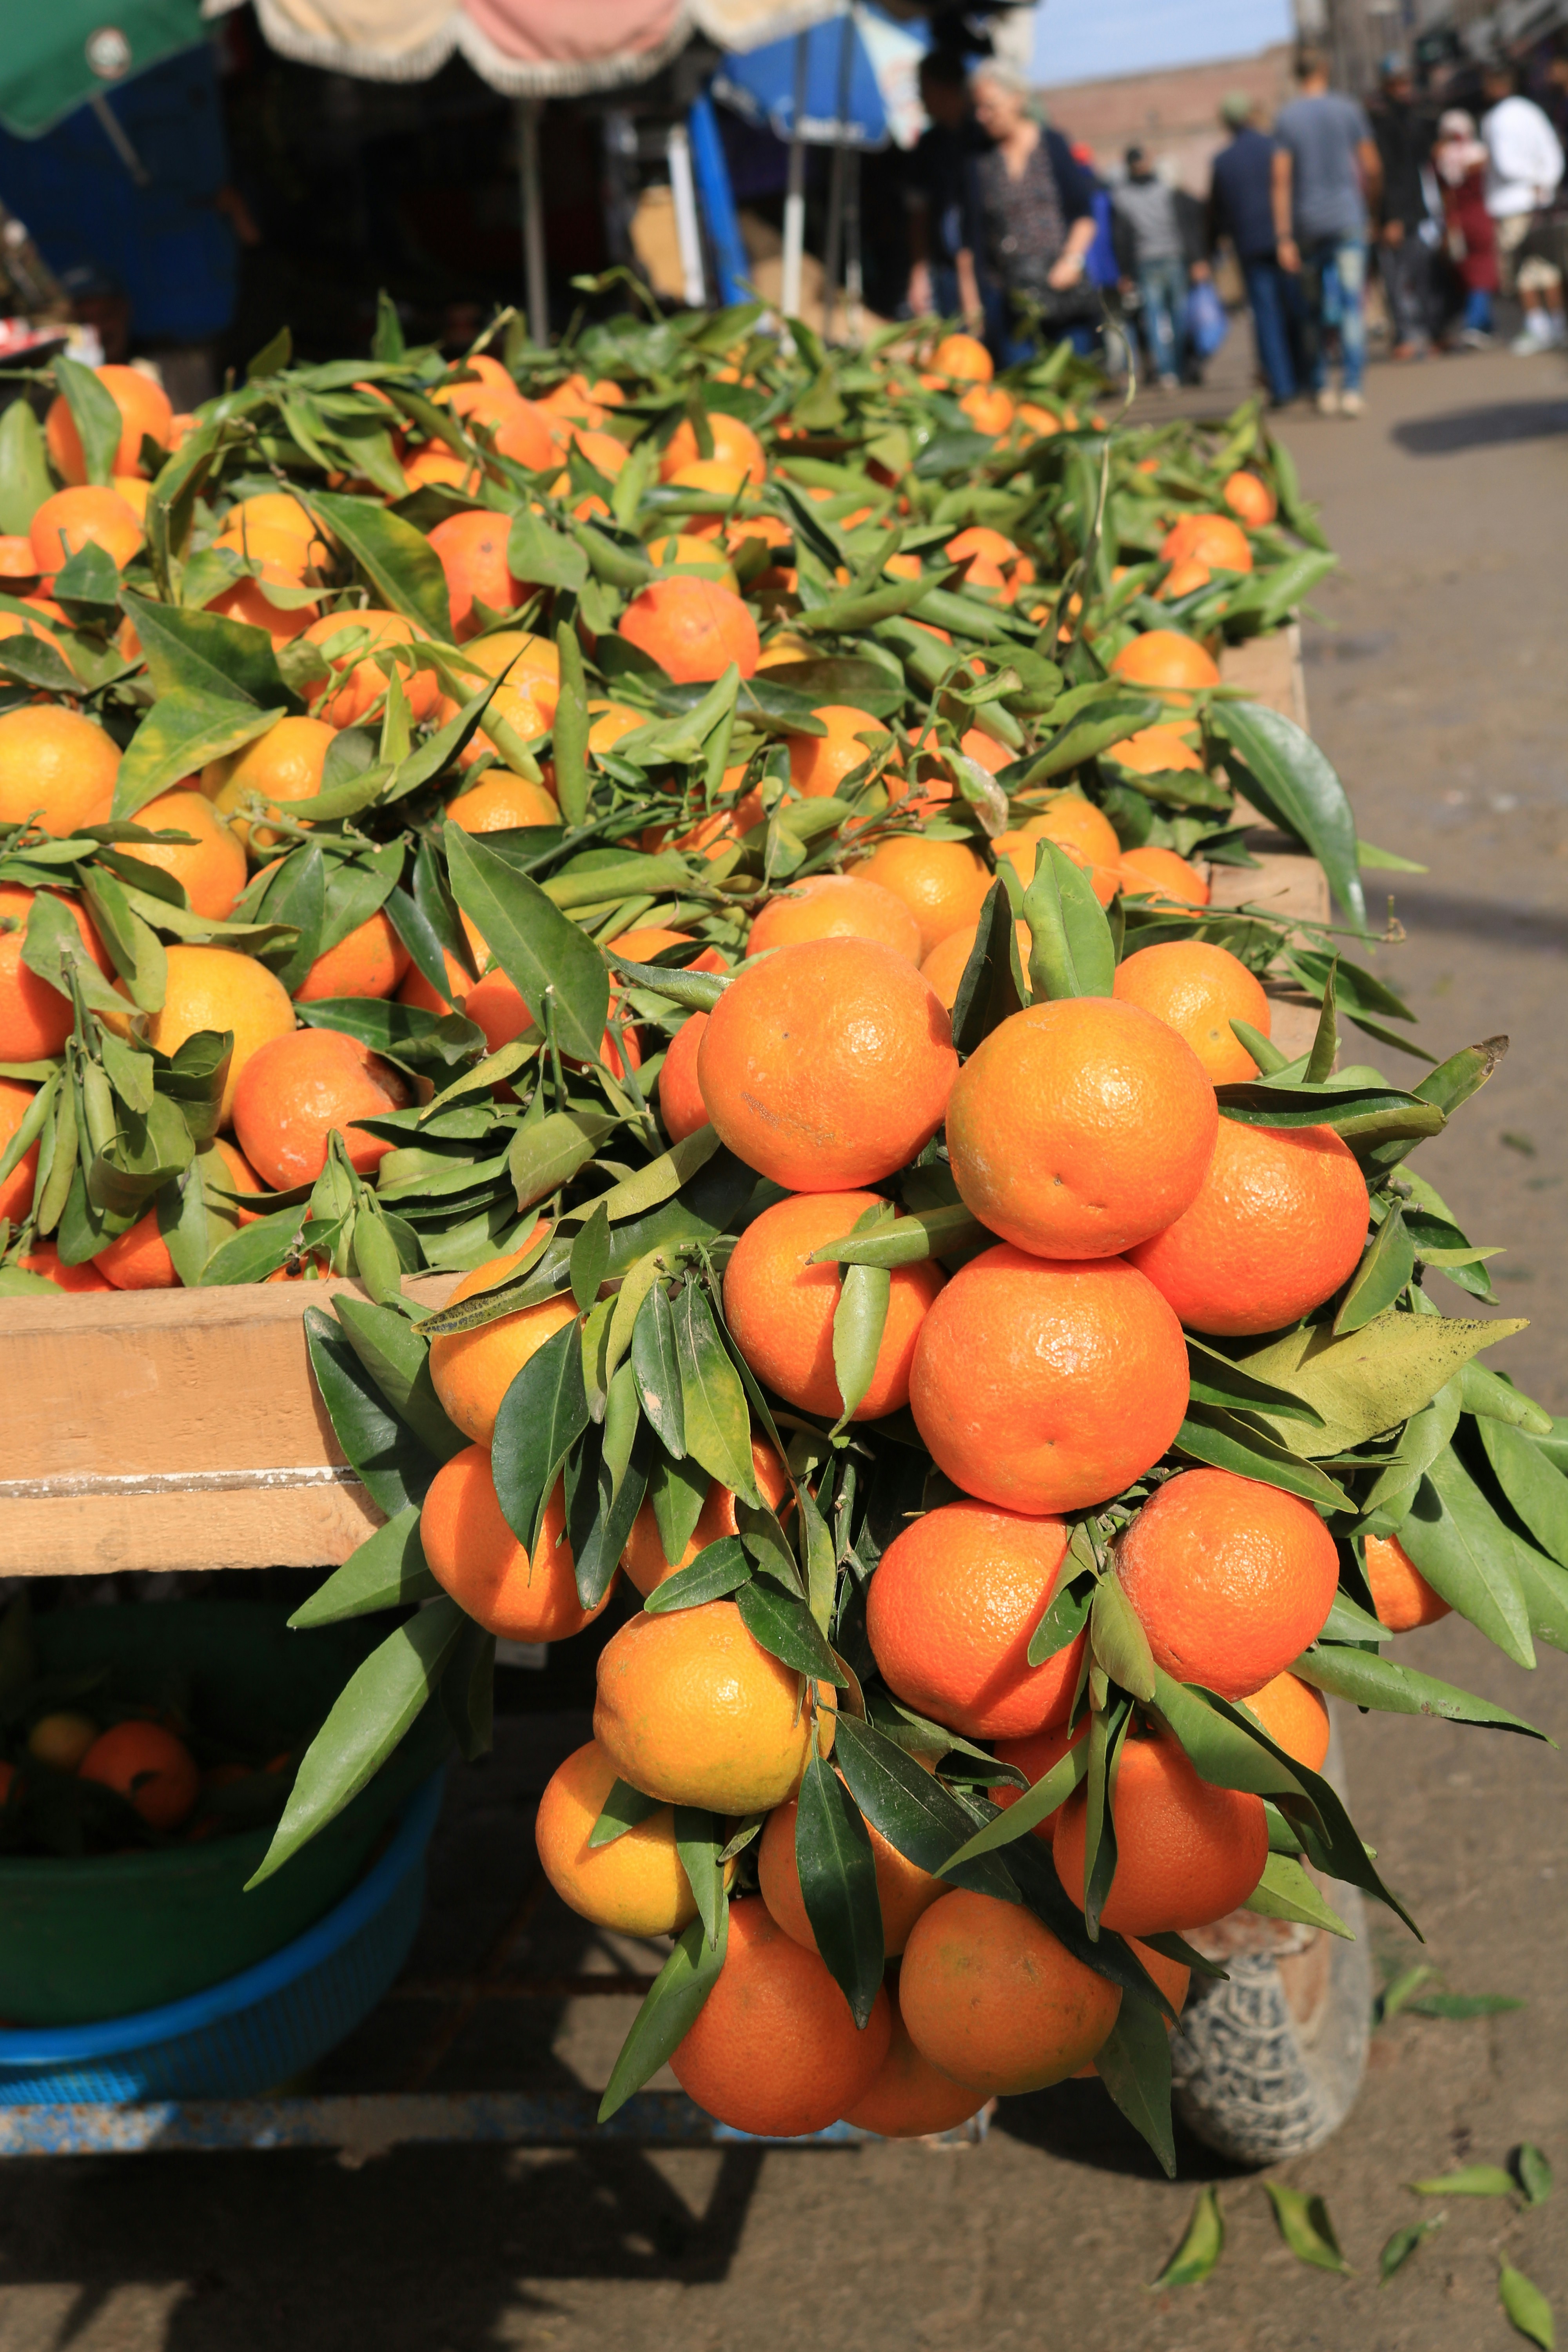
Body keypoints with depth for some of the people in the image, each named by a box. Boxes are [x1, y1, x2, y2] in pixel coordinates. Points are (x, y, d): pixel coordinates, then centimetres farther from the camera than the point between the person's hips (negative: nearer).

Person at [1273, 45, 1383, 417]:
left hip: (1308, 225, 1)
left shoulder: (1286, 118, 0)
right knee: (1351, 305, -4)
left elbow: (1281, 181, -4)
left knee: (1313, 311, 11)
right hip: (1348, 219, -1)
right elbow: (1372, 168, 4)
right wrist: (1370, 201, 24)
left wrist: (1284, 237, -4)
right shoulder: (1349, 110, 2)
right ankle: (1351, 389, -14)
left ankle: (1320, 389, 14)